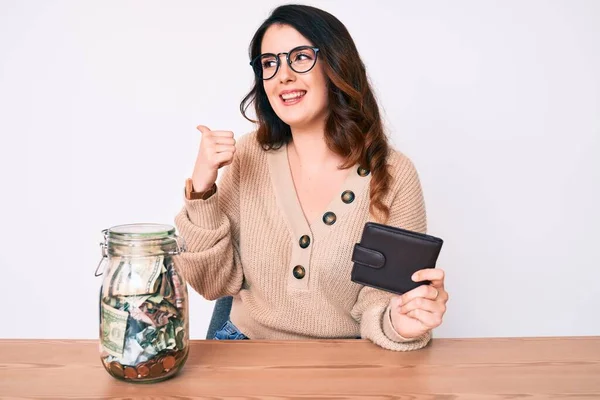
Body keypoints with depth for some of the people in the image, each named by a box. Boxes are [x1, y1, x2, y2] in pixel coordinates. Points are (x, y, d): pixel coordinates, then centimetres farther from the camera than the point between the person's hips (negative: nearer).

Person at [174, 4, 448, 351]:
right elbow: (216, 283, -3)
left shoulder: (394, 175, -10)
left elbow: (384, 294, -7)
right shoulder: (247, 156, -3)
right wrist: (202, 189, -15)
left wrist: (397, 322, -28)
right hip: (249, 347, 1)